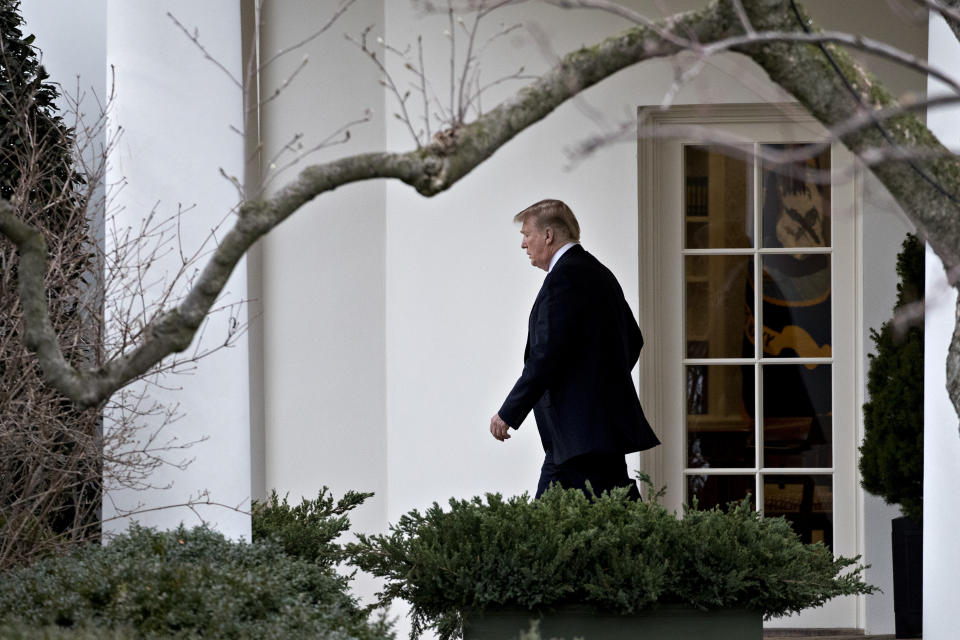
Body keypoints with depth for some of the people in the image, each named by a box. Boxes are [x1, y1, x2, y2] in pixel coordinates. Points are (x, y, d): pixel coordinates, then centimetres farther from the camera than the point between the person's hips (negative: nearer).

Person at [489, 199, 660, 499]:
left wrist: (508, 413, -15)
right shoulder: (598, 272, 17)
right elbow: (633, 339, 24)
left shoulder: (564, 277, -14)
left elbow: (547, 354, -21)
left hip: (586, 428, -11)